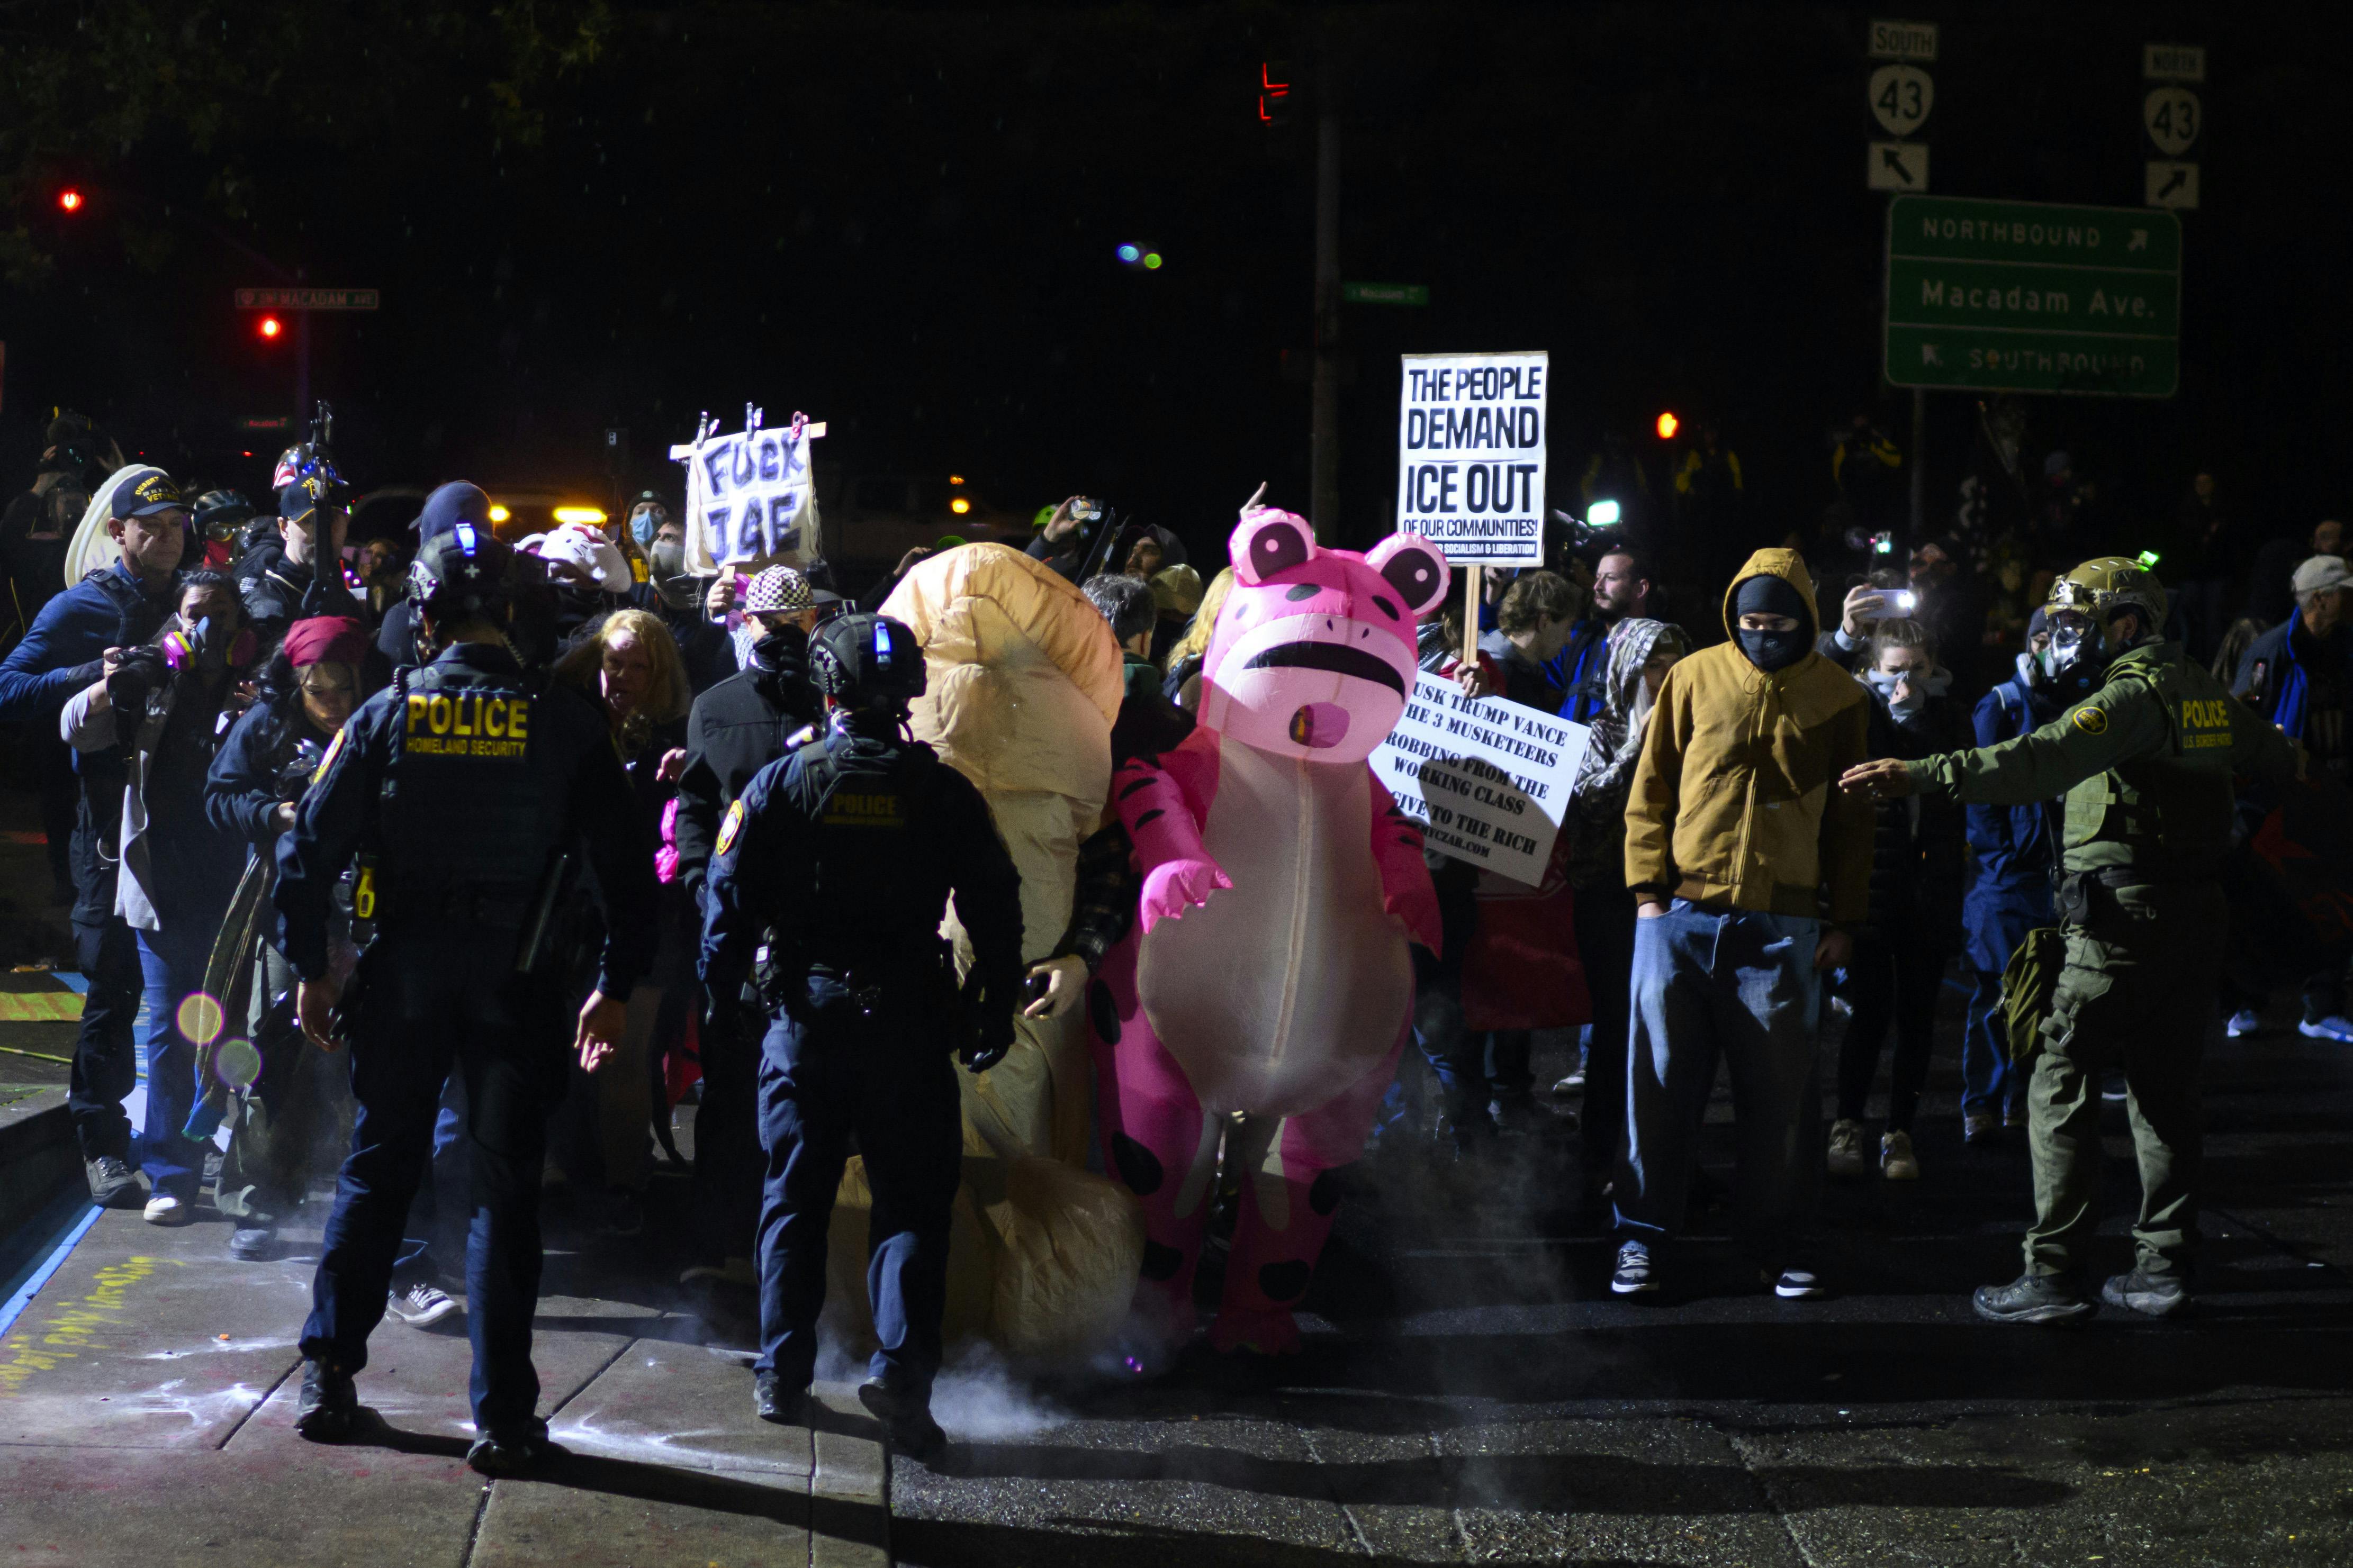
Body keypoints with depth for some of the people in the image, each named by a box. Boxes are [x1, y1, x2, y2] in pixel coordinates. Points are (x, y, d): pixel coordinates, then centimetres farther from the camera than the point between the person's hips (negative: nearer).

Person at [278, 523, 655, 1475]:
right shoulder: (566, 726, -5)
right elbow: (625, 868, -3)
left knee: (376, 1169, 16)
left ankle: (328, 1378, 20)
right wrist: (615, 988, 6)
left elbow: (309, 851, -2)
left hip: (402, 973, 1)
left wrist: (311, 970, 7)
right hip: (514, 983, -1)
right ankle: (503, 1420, 4)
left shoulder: (386, 717, -3)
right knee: (505, 1189, 4)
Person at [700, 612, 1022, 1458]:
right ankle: (901, 1364, -11)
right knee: (911, 1200, 4)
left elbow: (731, 897, -3)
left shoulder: (782, 782, -3)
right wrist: (994, 1015, 10)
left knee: (794, 1198, 12)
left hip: (805, 1016, 1)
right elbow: (996, 910, 2)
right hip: (908, 1024, 0)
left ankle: (783, 1373, 15)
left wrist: (720, 992, 9)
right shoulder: (944, 792, -1)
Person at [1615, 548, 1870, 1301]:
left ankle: (1779, 1236, 16)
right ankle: (1642, 1233, 13)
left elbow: (1850, 817, 11)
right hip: (1682, 916, 0)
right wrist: (1648, 889, -1)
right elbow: (1651, 791, 7)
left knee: (1782, 1089, 4)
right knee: (1661, 1078, 4)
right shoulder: (1695, 678, 5)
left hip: (1782, 925, 0)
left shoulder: (1837, 696, 6)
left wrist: (1844, 920, 6)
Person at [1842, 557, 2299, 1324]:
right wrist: (2284, 750, 58)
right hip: (2196, 916, 9)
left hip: (2124, 922, -9)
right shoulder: (2208, 694, 13)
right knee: (2164, 1090, 13)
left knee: (2061, 1088, -4)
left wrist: (1922, 775, -38)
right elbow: (2277, 758, 32)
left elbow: (2040, 762, -30)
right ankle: (2164, 1269, 15)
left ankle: (2052, 1276, -6)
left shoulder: (2134, 693, -13)